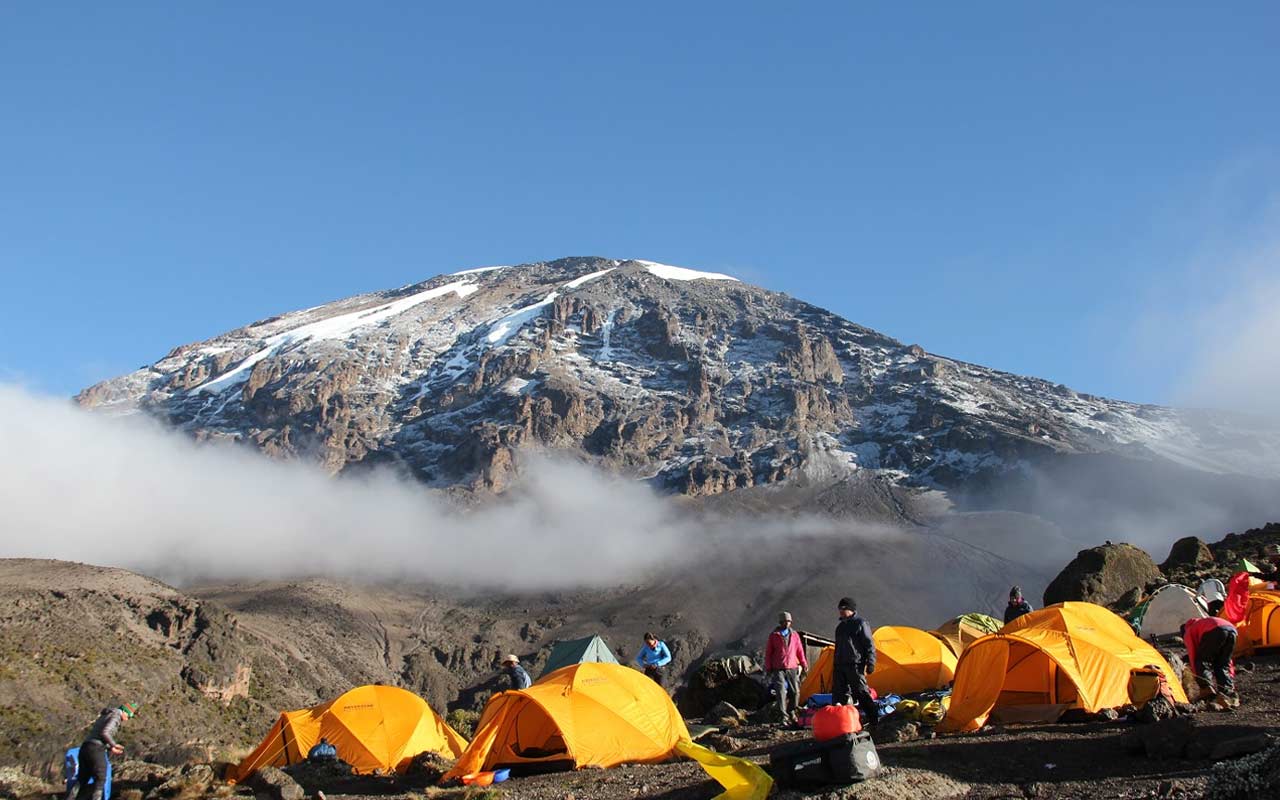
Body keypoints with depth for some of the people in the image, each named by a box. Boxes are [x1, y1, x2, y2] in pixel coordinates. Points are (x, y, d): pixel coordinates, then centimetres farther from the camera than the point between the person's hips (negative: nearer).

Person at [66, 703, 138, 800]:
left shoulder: (105, 715, 26)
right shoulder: (116, 716, -5)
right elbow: (104, 733, -19)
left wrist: (110, 748, 22)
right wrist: (114, 744, -6)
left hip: (85, 746, 8)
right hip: (96, 749, -8)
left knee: (81, 780, 13)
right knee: (100, 780, 0)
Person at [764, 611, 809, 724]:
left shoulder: (795, 635, 10)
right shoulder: (773, 635, 3)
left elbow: (800, 651, 17)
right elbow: (768, 653, 5)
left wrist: (804, 664, 13)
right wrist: (768, 668, 2)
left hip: (792, 669, 3)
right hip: (778, 669, -3)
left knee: (795, 691, 3)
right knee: (781, 691, -14)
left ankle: (792, 713, 21)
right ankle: (784, 716, -13)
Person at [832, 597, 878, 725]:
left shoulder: (861, 624, -3)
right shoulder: (840, 627, 20)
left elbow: (870, 646, -6)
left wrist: (870, 665, -12)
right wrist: (835, 665, 22)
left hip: (855, 665, -8)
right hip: (840, 666, 8)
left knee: (861, 692, -10)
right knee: (838, 694, 6)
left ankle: (873, 719, -5)